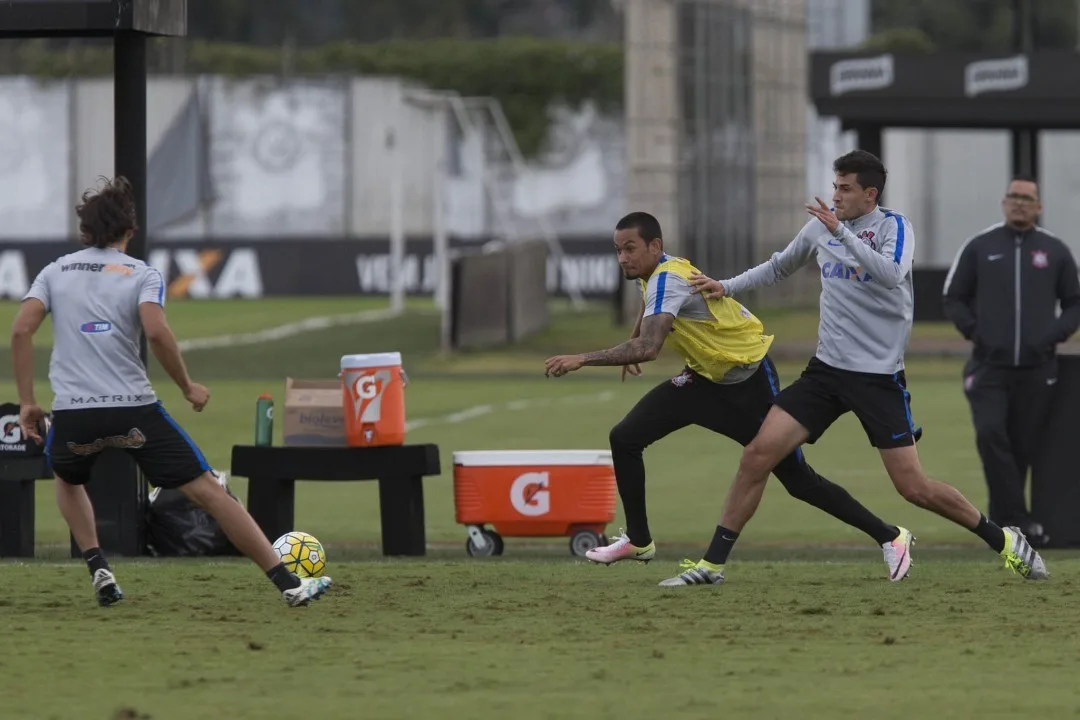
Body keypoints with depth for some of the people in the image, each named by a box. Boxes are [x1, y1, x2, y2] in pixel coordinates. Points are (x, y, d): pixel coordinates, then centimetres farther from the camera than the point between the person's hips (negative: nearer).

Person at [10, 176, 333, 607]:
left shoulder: (55, 272, 13)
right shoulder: (142, 275, 5)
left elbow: (21, 331, 1)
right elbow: (156, 332, -13)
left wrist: (26, 402, 6)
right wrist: (188, 388, -1)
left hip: (72, 413, 2)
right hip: (134, 409, -2)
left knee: (68, 480, 35)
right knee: (207, 491, 1)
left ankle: (99, 571, 17)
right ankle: (287, 583, -4)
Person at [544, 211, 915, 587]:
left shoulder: (668, 278, -29)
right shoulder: (654, 274, -1)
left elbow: (648, 347, -42)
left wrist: (582, 359, -41)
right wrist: (631, 346, 27)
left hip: (749, 382, -8)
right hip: (704, 377, 8)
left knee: (798, 480, -3)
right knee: (625, 437, -5)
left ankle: (890, 538, 11)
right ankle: (638, 541, 9)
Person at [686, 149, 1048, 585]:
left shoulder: (893, 226, -7)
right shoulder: (820, 227, 7)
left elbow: (892, 274, -28)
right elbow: (778, 267, 25)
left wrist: (842, 232, -30)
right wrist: (726, 287, 15)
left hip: (880, 376, -4)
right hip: (827, 369, 4)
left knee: (913, 486, -7)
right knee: (758, 454, -9)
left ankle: (1003, 541, 12)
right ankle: (714, 561, -3)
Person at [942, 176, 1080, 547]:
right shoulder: (979, 248, 5)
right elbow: (953, 297, 11)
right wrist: (973, 330, -2)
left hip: (1037, 368, 1)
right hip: (989, 365, -1)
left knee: (1021, 447, 3)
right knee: (991, 434, -19)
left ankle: (1003, 521, 16)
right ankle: (1018, 518, -18)